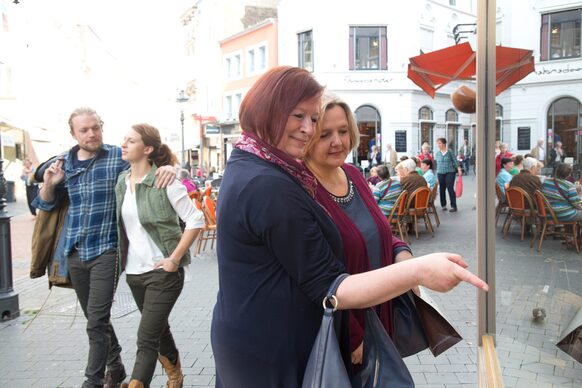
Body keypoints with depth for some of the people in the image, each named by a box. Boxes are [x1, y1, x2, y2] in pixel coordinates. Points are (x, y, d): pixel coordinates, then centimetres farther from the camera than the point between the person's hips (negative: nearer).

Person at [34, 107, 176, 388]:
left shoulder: (119, 157, -5)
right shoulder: (63, 163, 7)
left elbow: (153, 157, 2)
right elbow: (46, 204, 15)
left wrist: (168, 166, -23)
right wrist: (49, 184, -8)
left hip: (106, 251, -5)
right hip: (74, 252, 5)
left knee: (97, 321, -8)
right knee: (95, 319, 17)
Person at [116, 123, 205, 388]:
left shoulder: (164, 181, -15)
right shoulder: (122, 181, 5)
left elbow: (196, 220, -15)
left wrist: (174, 259, -17)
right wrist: (121, 257, 11)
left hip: (162, 272, -7)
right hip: (133, 272, 7)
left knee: (146, 340, -7)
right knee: (158, 329, 22)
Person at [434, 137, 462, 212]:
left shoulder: (449, 152, -1)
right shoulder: (437, 153, 9)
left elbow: (454, 161, 1)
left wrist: (459, 169, -7)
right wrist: (434, 173, 16)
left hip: (450, 172, -4)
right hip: (440, 173, 4)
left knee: (450, 189, -9)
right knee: (442, 189, 5)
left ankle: (453, 206, -4)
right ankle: (443, 205, 18)